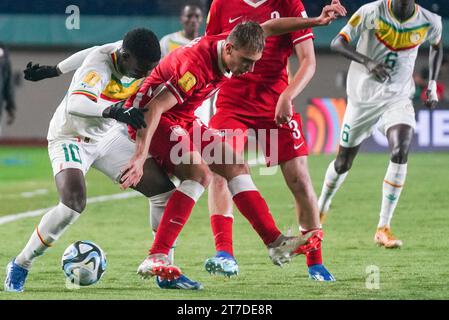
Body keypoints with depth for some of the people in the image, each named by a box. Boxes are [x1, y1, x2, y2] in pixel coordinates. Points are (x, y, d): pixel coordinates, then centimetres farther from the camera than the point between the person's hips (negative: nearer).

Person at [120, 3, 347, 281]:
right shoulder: (197, 66, -33)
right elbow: (155, 107, -36)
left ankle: (276, 243, 12)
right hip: (149, 119, -10)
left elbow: (268, 28, 13)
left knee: (235, 167, 7)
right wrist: (140, 157, -42)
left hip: (183, 122, 10)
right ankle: (155, 259, -32)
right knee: (199, 173, -28)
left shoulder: (229, 43, -7)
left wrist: (316, 21, 9)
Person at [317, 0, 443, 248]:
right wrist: (367, 62, -34)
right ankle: (321, 207, 42)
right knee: (343, 162, 10)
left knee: (400, 153, -24)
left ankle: (383, 228, -17)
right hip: (363, 95, -1)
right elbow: (338, 43, -18)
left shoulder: (429, 23, -7)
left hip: (398, 97, 1)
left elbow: (436, 46, 16)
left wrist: (432, 84, 9)